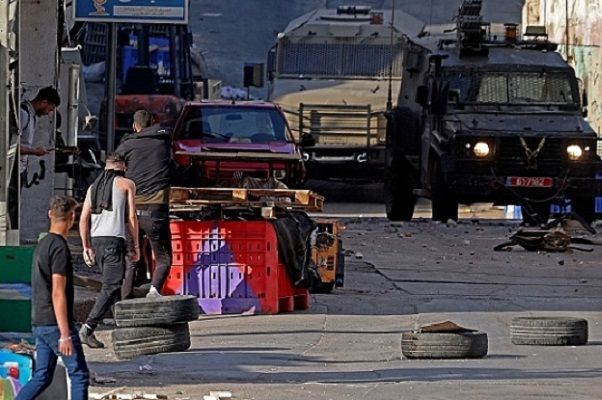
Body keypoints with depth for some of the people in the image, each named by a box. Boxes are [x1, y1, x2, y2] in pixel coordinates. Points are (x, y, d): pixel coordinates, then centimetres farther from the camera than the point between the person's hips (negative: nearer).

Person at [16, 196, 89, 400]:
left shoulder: (42, 245, 13)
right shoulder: (60, 248, -15)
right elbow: (58, 294, -19)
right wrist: (65, 335, -20)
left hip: (39, 322, 9)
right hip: (56, 323, -9)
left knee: (42, 377, 10)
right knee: (79, 375, -1)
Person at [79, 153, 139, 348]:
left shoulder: (93, 187, 18)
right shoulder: (127, 184, 4)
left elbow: (83, 219, 10)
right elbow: (132, 218, -2)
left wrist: (86, 247, 11)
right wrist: (136, 247, 4)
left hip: (96, 240, 6)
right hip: (114, 239, -6)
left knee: (113, 284, 18)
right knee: (111, 287, -10)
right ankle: (88, 329, -22)